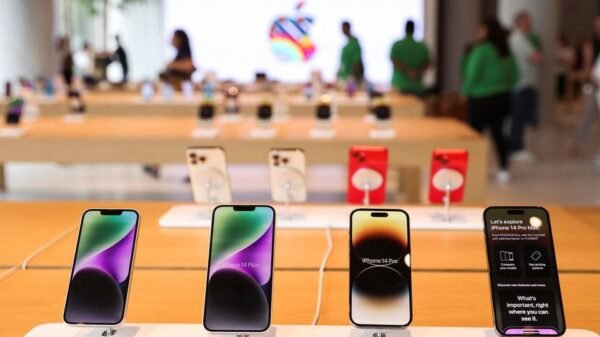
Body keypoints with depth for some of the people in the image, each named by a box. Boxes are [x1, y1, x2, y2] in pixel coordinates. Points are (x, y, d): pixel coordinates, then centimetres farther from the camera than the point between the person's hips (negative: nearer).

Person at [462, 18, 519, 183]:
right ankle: (504, 170, 8)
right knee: (498, 132, 11)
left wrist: (466, 90, 1)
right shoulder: (507, 51, 4)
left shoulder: (481, 50, -16)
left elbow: (472, 74, -14)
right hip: (502, 97, 6)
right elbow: (514, 75, 8)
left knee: (476, 133, 4)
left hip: (481, 98, -6)